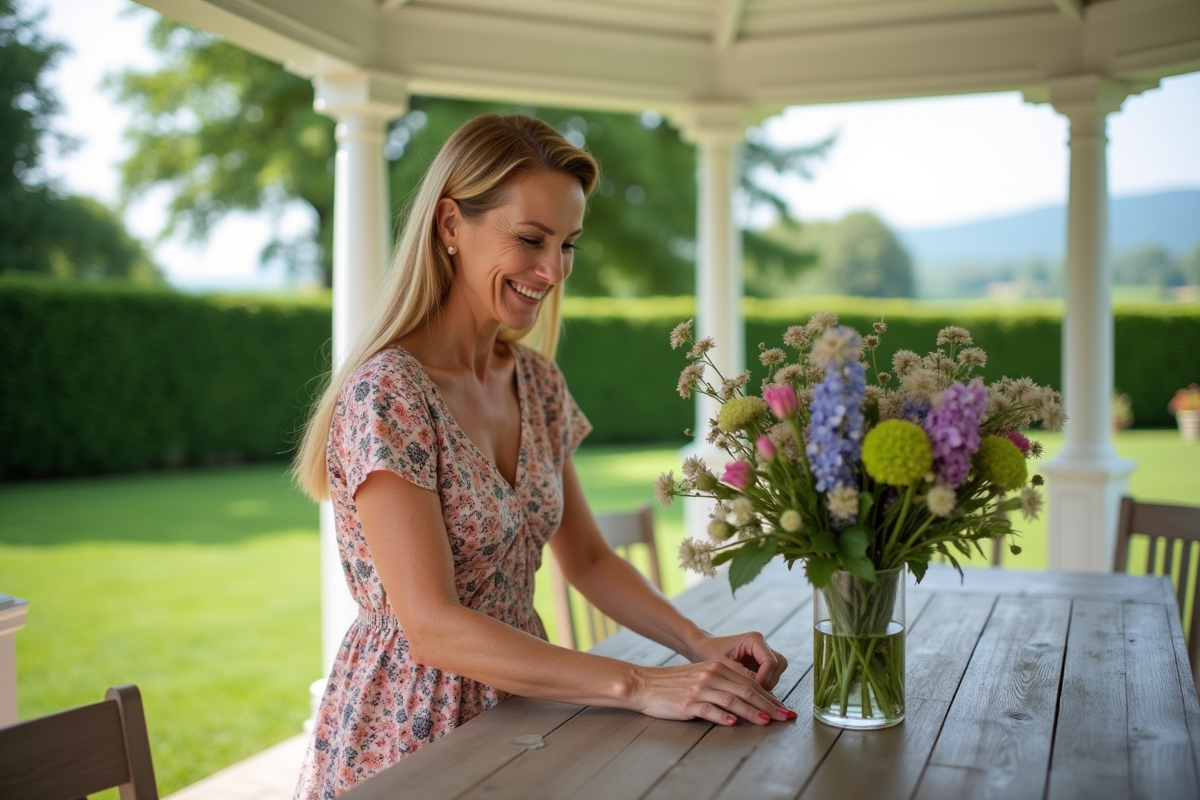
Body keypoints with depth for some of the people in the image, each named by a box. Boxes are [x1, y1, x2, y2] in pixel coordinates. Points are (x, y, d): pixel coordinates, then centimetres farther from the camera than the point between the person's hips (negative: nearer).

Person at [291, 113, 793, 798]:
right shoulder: (386, 394, -18)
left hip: (517, 707, 6)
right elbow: (433, 627, -22)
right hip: (408, 738, -6)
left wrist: (698, 643, -5)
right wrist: (638, 685, -24)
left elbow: (586, 558, 9)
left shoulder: (537, 381, 4)